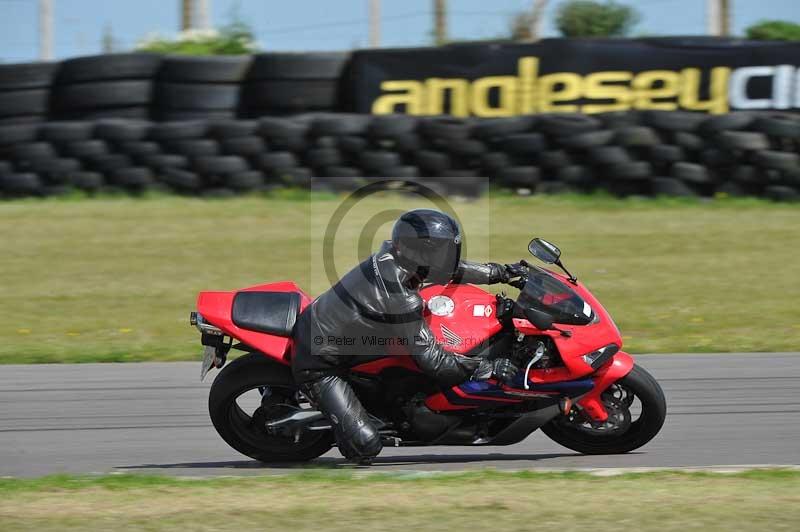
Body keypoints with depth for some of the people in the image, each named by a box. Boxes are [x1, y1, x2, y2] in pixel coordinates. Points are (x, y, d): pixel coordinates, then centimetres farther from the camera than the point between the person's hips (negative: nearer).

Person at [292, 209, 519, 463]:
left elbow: (444, 266, 14)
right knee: (366, 443, -17)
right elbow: (433, 361, -27)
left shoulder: (390, 255, -7)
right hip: (318, 364, -9)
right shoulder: (400, 298, -31)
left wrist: (492, 272, 21)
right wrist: (489, 368, -20)